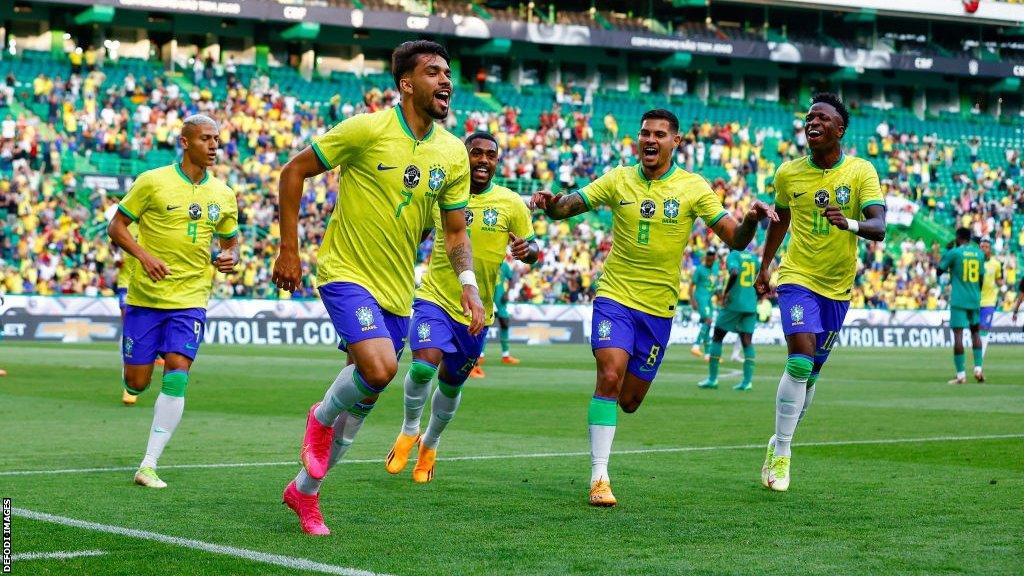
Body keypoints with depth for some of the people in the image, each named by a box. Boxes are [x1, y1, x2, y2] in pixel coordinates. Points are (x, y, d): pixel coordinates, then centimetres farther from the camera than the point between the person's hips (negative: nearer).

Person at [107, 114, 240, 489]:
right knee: (136, 383, 1)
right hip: (145, 297, -2)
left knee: (176, 376, -15)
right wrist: (144, 255, -18)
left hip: (191, 299, 2)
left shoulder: (223, 195, 6)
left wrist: (229, 257, -6)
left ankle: (149, 466, -10)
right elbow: (116, 227, -2)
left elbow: (230, 242, 18)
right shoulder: (153, 182, -5)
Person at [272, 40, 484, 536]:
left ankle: (305, 491, 32)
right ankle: (322, 416, 5)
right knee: (379, 368, -28)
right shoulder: (367, 130, -14)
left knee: (363, 399, 11)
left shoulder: (453, 152, 2)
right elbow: (294, 171, -6)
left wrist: (468, 282, -10)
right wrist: (289, 250, -7)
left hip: (397, 291, 6)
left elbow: (455, 231, 9)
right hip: (347, 274, -6)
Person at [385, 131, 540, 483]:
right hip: (435, 298, -1)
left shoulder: (511, 204, -6)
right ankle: (409, 430, 3)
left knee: (451, 384, 14)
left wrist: (527, 249, -21)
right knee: (423, 365, -25)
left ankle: (430, 445, 41)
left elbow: (532, 249, 1)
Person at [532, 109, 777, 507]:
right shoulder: (618, 180, 0)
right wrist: (550, 203, -22)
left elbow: (734, 238, -5)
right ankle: (598, 478, -15)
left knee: (629, 401, 7)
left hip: (659, 308, 1)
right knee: (610, 376, -21)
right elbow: (566, 207, 1)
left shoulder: (693, 188, -3)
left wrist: (751, 220, -27)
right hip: (615, 296, -1)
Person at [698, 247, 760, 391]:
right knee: (747, 341, 3)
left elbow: (735, 273, -25)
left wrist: (725, 292, -15)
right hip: (750, 306, 5)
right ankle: (747, 381, -6)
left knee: (717, 337, 8)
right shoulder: (753, 257, 12)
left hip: (734, 303, -5)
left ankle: (712, 378, 8)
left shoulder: (733, 256, -6)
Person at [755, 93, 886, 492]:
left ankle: (780, 444, 30)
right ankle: (781, 453, -10)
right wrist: (765, 266, 18)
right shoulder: (788, 173, -3)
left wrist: (850, 223, -39)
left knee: (811, 372, 11)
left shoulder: (861, 172, -8)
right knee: (801, 359, -19)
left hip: (837, 286, 1)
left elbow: (879, 227, -19)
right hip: (797, 278, -1)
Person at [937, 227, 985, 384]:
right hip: (975, 300, 5)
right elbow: (981, 279, 15)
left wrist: (945, 255, 15)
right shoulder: (979, 253, 8)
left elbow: (938, 271, 3)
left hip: (958, 300, -5)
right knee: (975, 332, 18)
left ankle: (961, 374, -11)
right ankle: (978, 368, 7)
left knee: (958, 334, -6)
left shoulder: (954, 252, -6)